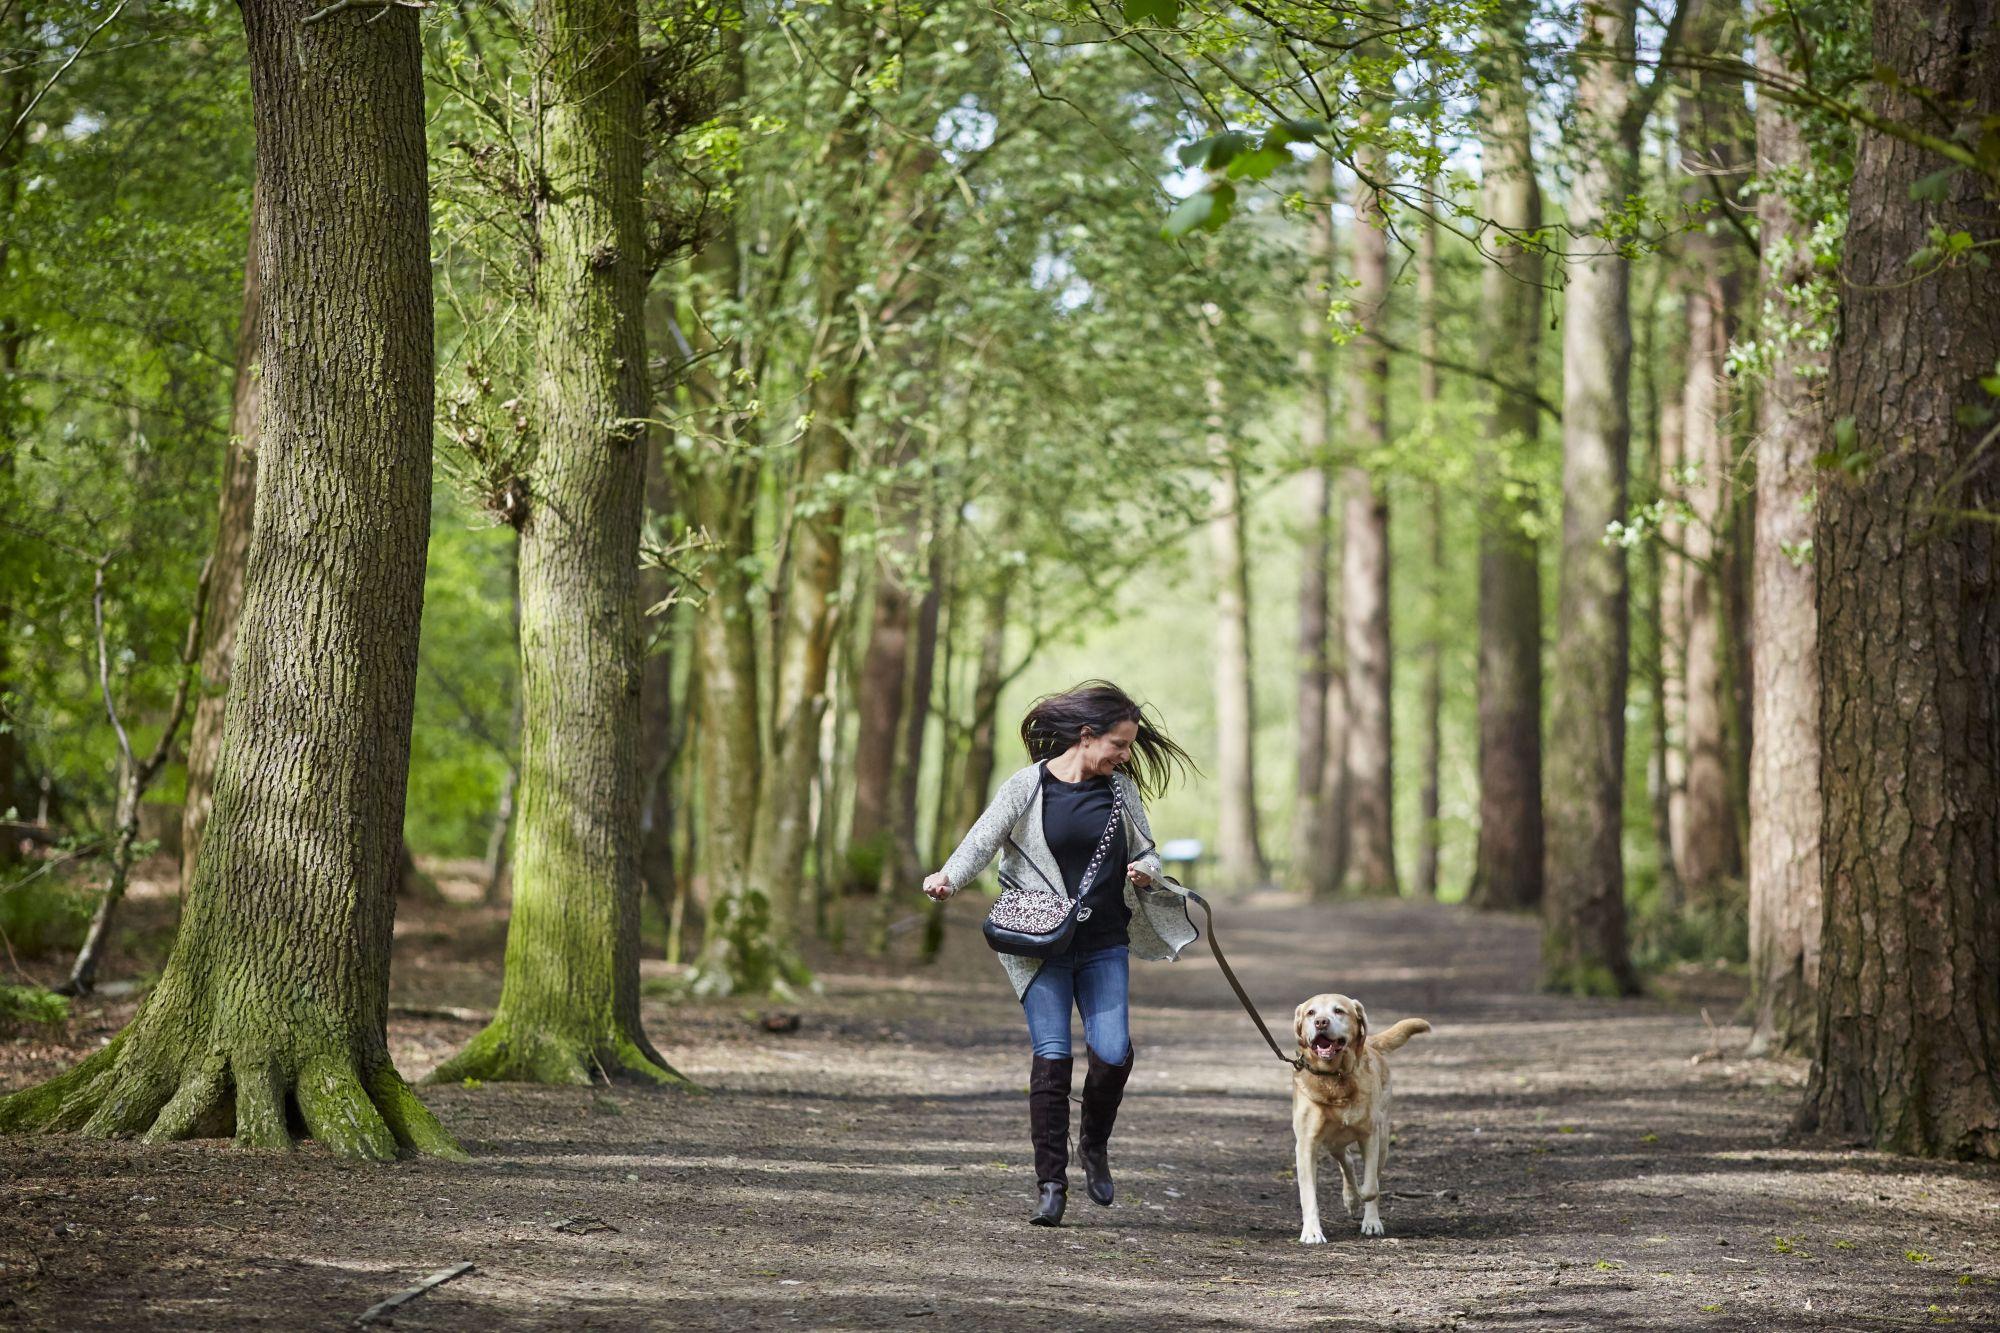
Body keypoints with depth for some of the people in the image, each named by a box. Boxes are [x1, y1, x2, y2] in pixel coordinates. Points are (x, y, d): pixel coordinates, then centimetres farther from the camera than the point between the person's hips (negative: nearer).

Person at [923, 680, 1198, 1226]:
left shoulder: (1121, 787, 6)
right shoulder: (1027, 787, -5)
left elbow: (1147, 849, 17)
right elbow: (982, 841, -11)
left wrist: (1146, 871, -7)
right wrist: (948, 878, -31)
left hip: (1104, 946, 3)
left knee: (1113, 1055, -10)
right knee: (1052, 1058, -8)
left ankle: (1094, 1145, 20)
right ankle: (1051, 1183, 1)